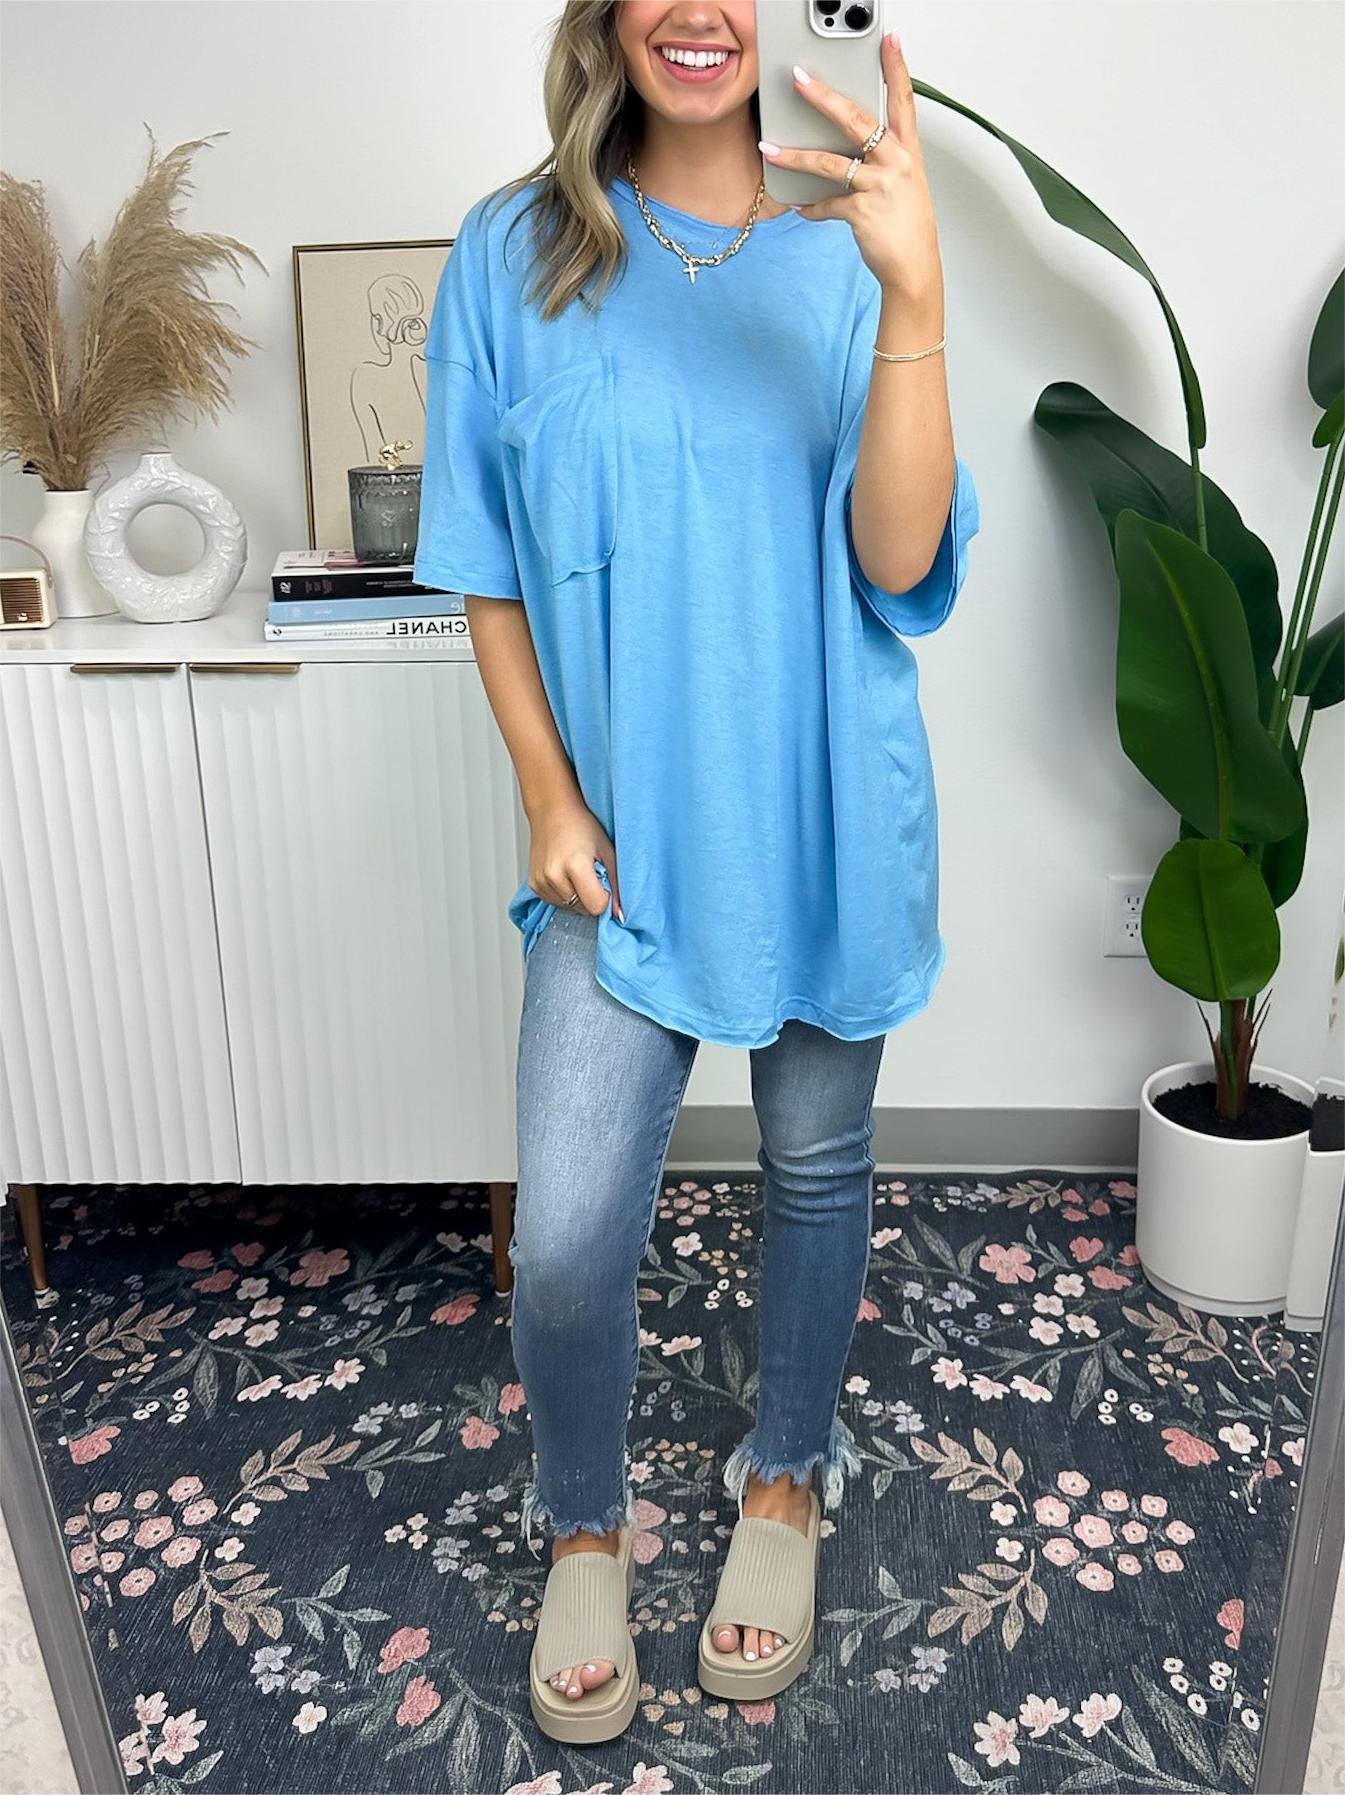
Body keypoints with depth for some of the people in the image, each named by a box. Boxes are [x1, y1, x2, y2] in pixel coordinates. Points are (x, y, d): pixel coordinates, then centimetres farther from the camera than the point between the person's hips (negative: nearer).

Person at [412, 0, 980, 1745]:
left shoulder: (849, 251, -2)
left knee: (816, 1165, 15)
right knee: (566, 1239, -4)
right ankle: (584, 1525, 30)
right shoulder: (514, 255, -1)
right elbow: (491, 570, 2)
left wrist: (914, 294, -26)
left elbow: (896, 557, -14)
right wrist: (551, 801, -4)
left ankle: (785, 1480, 44)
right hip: (620, 831, 0)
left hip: (825, 820, 1)